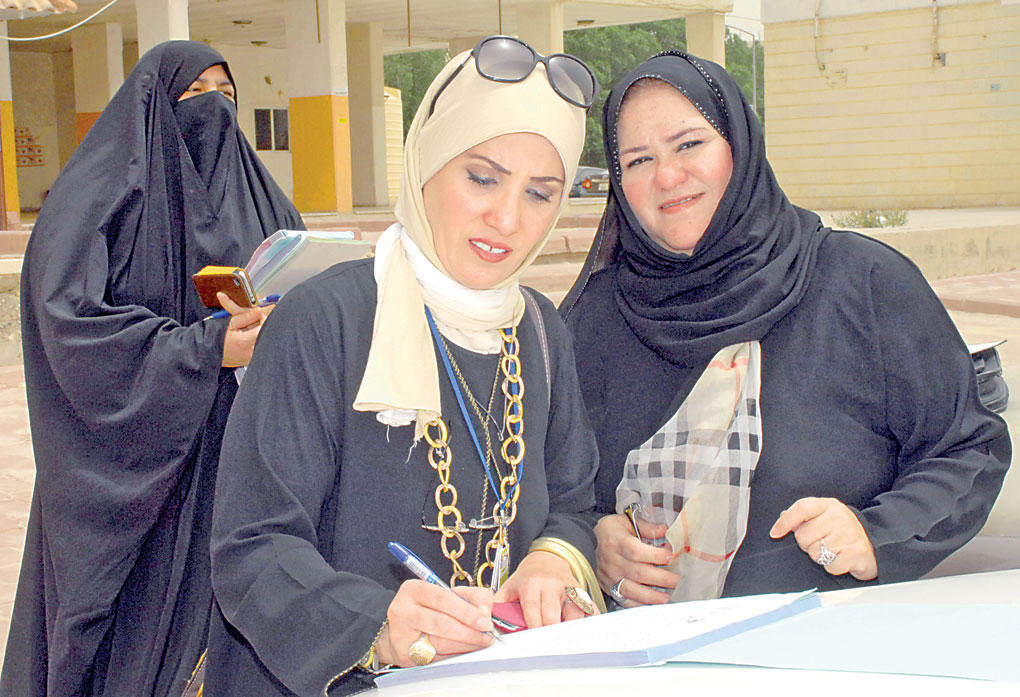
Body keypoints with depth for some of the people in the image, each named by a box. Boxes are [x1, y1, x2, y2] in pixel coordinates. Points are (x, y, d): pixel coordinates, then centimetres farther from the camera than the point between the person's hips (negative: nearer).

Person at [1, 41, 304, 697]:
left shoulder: (258, 197, 13)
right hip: (133, 461, -4)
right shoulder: (96, 196, -4)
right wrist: (204, 349, -22)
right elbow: (69, 323, -15)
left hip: (237, 453, 5)